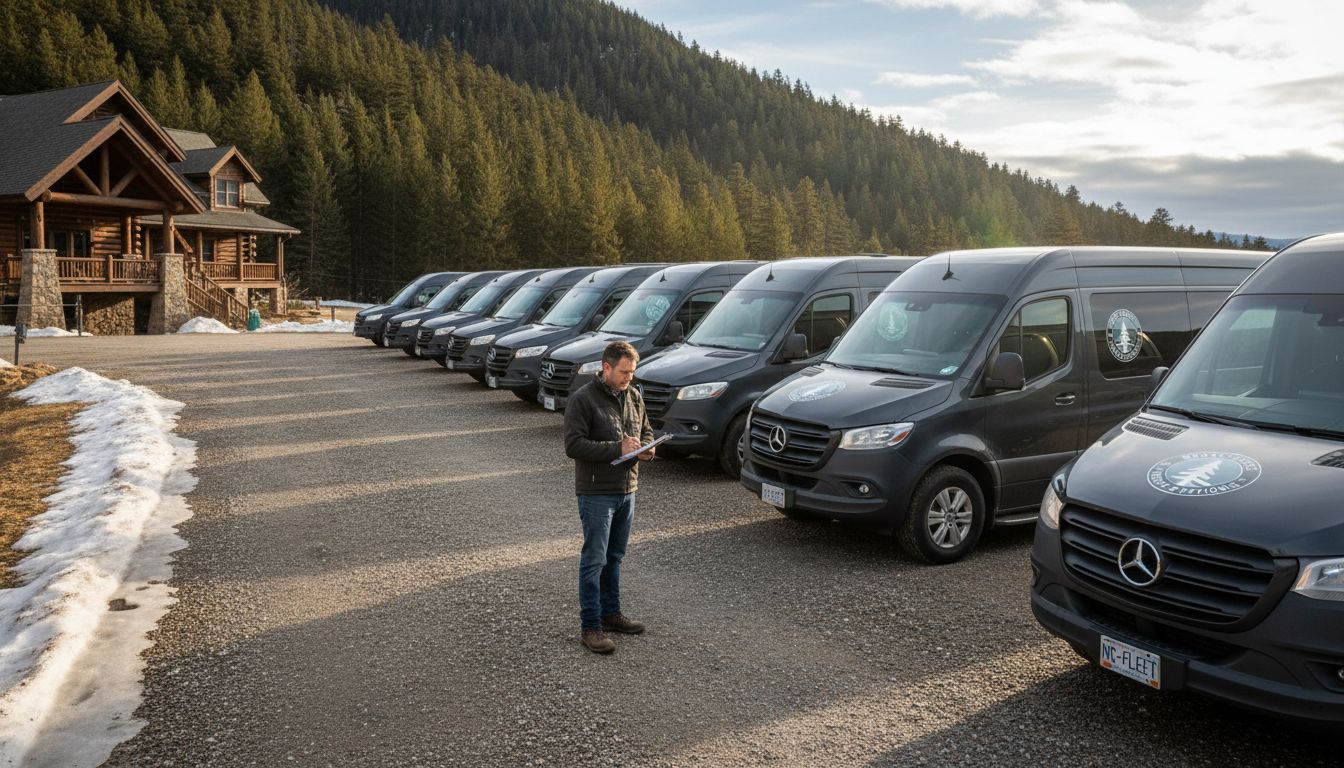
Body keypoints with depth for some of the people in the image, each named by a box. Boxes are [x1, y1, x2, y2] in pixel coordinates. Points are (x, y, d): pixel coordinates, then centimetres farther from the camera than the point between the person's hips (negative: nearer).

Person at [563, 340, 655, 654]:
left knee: (614, 557, 18)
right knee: (594, 560, -3)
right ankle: (590, 627, 4)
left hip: (627, 490, 7)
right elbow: (573, 445, -20)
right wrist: (617, 448, -24)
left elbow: (646, 430, 21)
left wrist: (646, 448, -3)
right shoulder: (582, 400, -14)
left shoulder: (634, 397, 8)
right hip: (596, 492, -7)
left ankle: (610, 613, 30)